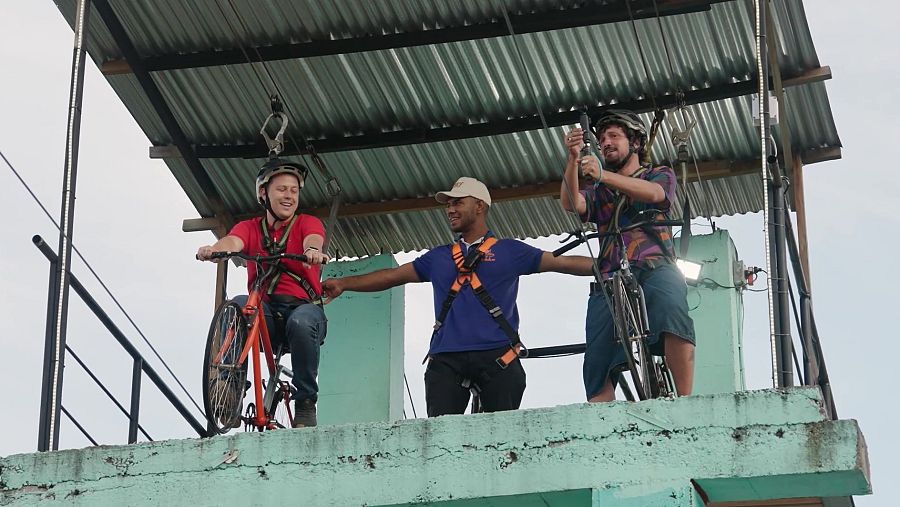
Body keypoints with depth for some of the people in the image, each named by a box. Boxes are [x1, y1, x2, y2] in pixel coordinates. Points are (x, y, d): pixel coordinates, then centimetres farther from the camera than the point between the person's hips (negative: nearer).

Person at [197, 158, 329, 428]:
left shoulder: (307, 223, 8)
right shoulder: (250, 228, 13)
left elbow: (313, 239, -16)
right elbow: (233, 242, -10)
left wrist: (313, 250, -42)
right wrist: (214, 249, -35)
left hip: (303, 307, -2)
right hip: (265, 313, 2)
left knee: (302, 322, -37)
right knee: (239, 305, -30)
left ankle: (305, 404, -21)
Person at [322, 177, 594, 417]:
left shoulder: (509, 251, 14)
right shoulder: (439, 257, 24)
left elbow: (562, 263, 10)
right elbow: (393, 276, 21)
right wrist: (343, 283, 13)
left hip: (497, 358, -2)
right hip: (446, 359, 2)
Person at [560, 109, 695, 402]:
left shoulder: (660, 175, 20)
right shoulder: (598, 193, 29)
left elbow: (653, 193, -5)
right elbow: (571, 204, 6)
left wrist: (602, 175, -21)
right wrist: (573, 159, -11)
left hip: (655, 268, -4)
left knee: (672, 311, -36)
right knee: (598, 367, -10)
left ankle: (685, 400, -39)